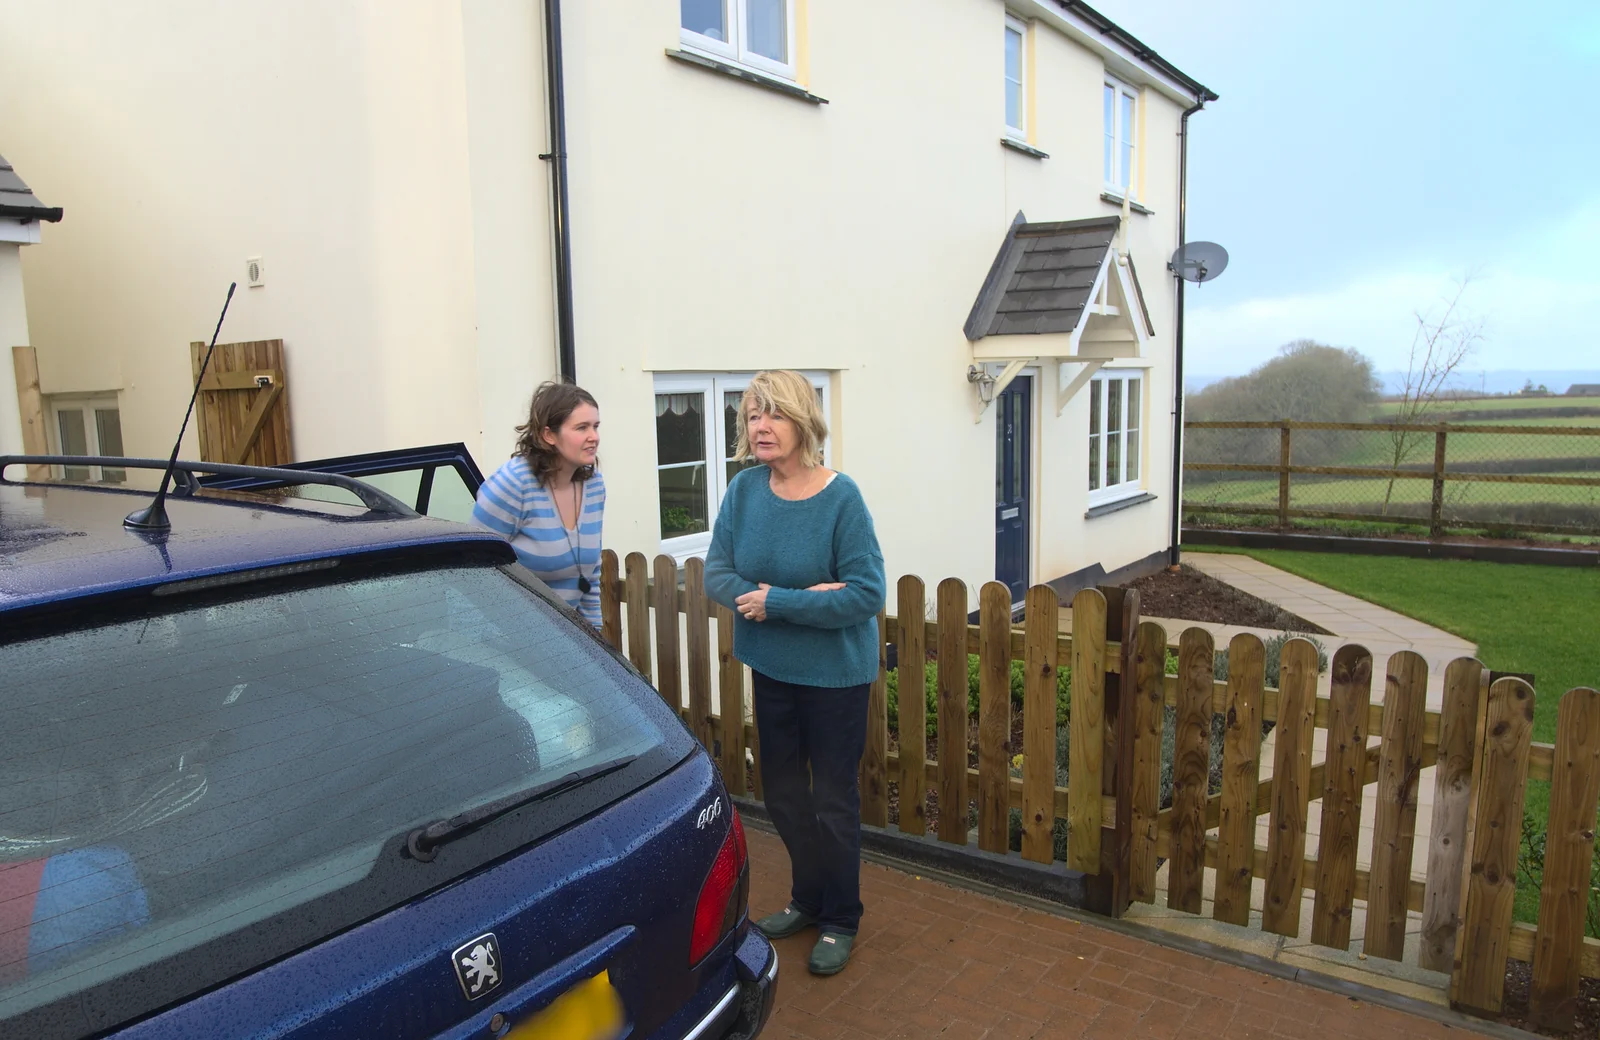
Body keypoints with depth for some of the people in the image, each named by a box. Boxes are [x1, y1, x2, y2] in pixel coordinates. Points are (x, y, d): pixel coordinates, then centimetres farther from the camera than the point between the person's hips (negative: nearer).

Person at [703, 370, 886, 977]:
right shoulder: (744, 489, -6)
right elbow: (716, 572, -6)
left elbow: (867, 593, -22)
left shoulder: (841, 498, -19)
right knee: (782, 792, 19)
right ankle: (809, 898, 42)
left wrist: (777, 601, -24)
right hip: (772, 667, 5)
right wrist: (802, 598, -20)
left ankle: (840, 920, 30)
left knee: (833, 800, 9)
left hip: (834, 671, -5)